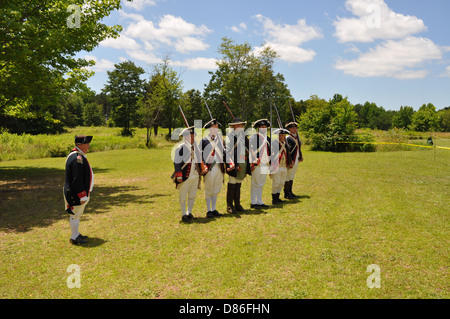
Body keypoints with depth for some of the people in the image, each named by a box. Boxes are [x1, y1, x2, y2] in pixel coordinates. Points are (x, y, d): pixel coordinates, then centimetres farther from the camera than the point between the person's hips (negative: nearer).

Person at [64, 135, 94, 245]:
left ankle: (76, 234, 32)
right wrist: (83, 196, -22)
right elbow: (77, 180, -26)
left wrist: (85, 194, 22)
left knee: (77, 214, 20)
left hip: (78, 193, 10)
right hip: (76, 194, -10)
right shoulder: (77, 158, -23)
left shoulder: (78, 156, 10)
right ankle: (74, 238, 13)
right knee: (75, 215, 1)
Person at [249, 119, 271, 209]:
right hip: (257, 165, -7)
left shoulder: (266, 138, 16)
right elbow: (251, 151, -13)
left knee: (261, 184, 14)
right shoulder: (253, 138, -7)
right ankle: (253, 203, 7)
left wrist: (270, 161, 18)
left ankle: (259, 202, 22)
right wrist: (253, 163, -20)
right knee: (255, 184, 0)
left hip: (265, 164, 7)